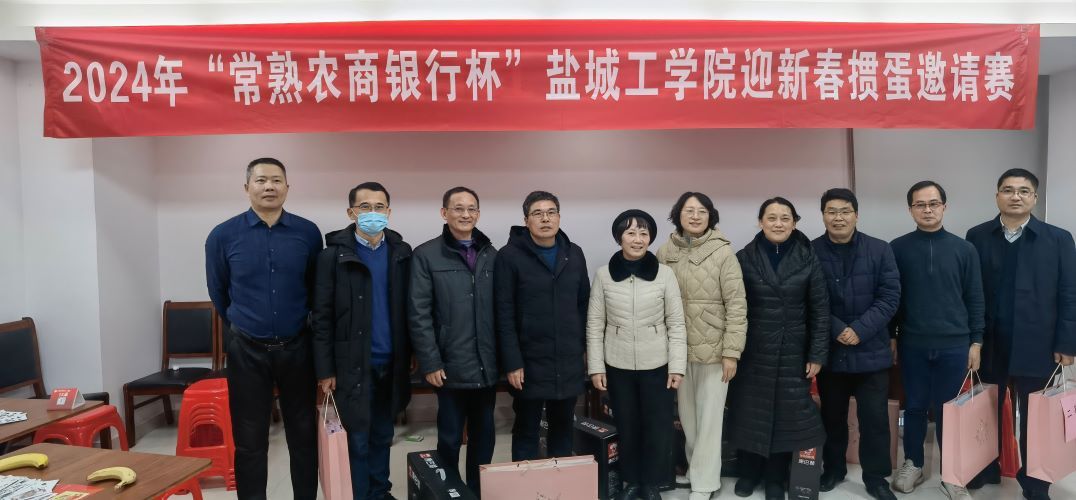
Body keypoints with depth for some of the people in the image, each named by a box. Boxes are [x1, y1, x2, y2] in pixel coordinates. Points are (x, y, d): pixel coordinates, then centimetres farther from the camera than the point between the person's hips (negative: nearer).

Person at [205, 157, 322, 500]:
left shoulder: (308, 233, -4)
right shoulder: (223, 236, -5)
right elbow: (218, 291, 9)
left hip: (297, 347, 1)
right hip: (247, 350, -1)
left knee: (304, 435, 11)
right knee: (249, 441, 8)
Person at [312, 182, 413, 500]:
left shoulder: (401, 253, 4)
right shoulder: (334, 255, -6)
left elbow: (408, 309, 7)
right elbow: (322, 316, -6)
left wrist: (410, 354, 4)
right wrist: (325, 369, -8)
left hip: (390, 363, 3)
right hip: (353, 364, -3)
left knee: (382, 436, 15)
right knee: (356, 440, 5)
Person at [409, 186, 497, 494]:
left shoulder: (492, 255, 8)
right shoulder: (426, 255, -3)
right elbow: (419, 314, -7)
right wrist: (430, 363, -11)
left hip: (487, 367, 4)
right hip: (451, 367, -3)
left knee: (484, 437, 13)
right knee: (450, 438, 7)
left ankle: (479, 492, 28)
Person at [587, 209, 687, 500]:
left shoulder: (665, 274, -6)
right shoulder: (603, 275, -4)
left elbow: (676, 324, -3)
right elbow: (594, 325, 0)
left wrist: (677, 366, -6)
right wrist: (595, 367, -2)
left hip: (656, 365, -1)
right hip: (618, 366, 1)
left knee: (658, 427, 7)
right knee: (626, 426, 13)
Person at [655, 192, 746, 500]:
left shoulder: (723, 253, -9)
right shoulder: (664, 253, 1)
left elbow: (737, 306, -9)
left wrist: (731, 352, -11)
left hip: (713, 348, -3)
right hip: (677, 348, 3)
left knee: (709, 417, 5)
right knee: (686, 415, 15)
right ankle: (697, 468, 34)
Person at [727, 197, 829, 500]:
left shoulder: (808, 259, -2)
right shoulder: (744, 258, -2)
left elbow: (820, 311, 0)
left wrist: (817, 355, -4)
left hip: (792, 353, 0)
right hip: (752, 352, 0)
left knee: (786, 415, 7)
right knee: (749, 413, 8)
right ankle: (748, 472, 27)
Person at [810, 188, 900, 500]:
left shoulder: (880, 250, -2)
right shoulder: (810, 252, -5)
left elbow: (890, 297, -5)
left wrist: (860, 330, -15)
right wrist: (837, 330, -16)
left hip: (871, 351, 0)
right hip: (830, 351, 0)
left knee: (875, 418, 5)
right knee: (832, 416, 14)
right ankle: (833, 469, 32)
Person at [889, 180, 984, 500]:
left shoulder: (964, 250, 1)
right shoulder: (898, 249, -1)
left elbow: (975, 299, 3)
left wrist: (975, 342, 2)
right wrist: (889, 336, 3)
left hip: (953, 345, 0)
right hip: (912, 344, 0)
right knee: (915, 407, 11)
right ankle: (912, 464, 26)